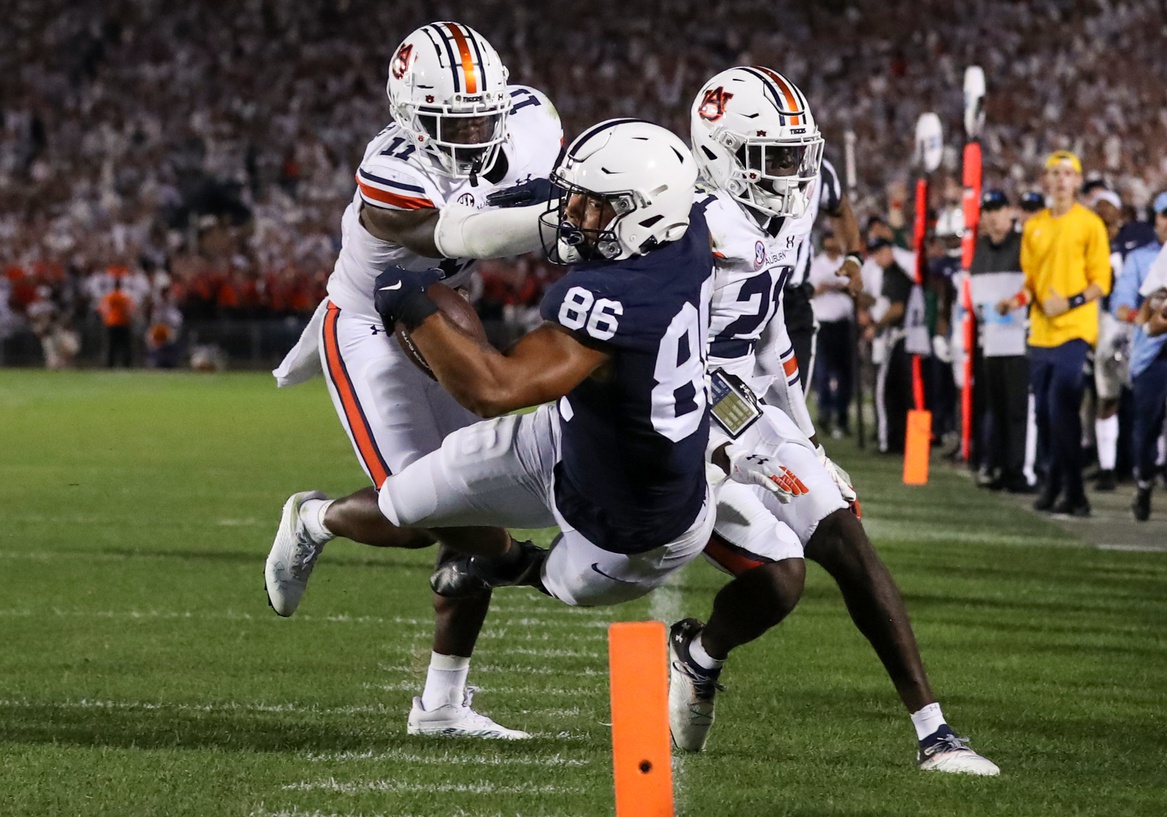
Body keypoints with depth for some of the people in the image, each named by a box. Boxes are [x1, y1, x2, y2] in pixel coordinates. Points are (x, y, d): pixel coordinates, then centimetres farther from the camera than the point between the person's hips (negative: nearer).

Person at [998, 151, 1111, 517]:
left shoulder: (1090, 224, -1)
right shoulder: (1034, 226, 14)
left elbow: (1101, 281, -4)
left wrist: (1071, 301, -19)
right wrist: (1019, 299, 0)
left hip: (1074, 332, -5)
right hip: (1040, 332, 5)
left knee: (1062, 408, -16)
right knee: (1043, 411, 6)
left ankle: (1073, 493, -14)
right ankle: (1052, 484, 19)